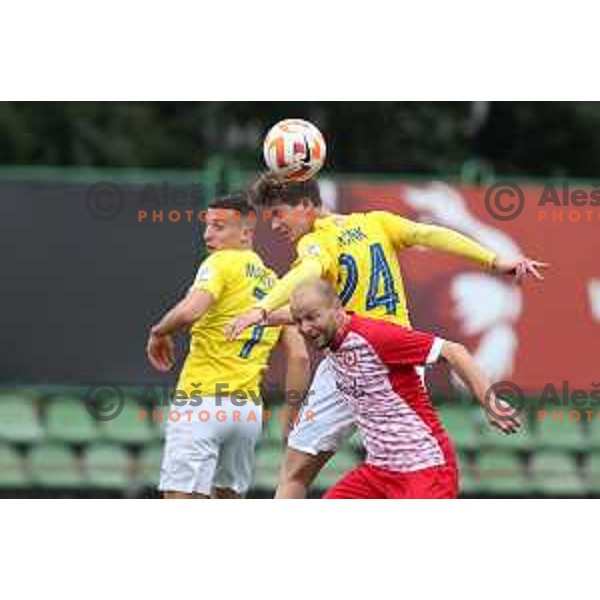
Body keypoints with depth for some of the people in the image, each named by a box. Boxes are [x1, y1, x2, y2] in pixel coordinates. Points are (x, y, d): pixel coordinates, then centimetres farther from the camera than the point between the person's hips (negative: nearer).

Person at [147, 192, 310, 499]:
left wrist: (159, 332, -3)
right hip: (250, 409, 8)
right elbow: (299, 356, 14)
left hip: (203, 402, -8)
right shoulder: (273, 283, 17)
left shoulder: (222, 263, -4)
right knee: (228, 500, 21)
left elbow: (190, 311, -22)